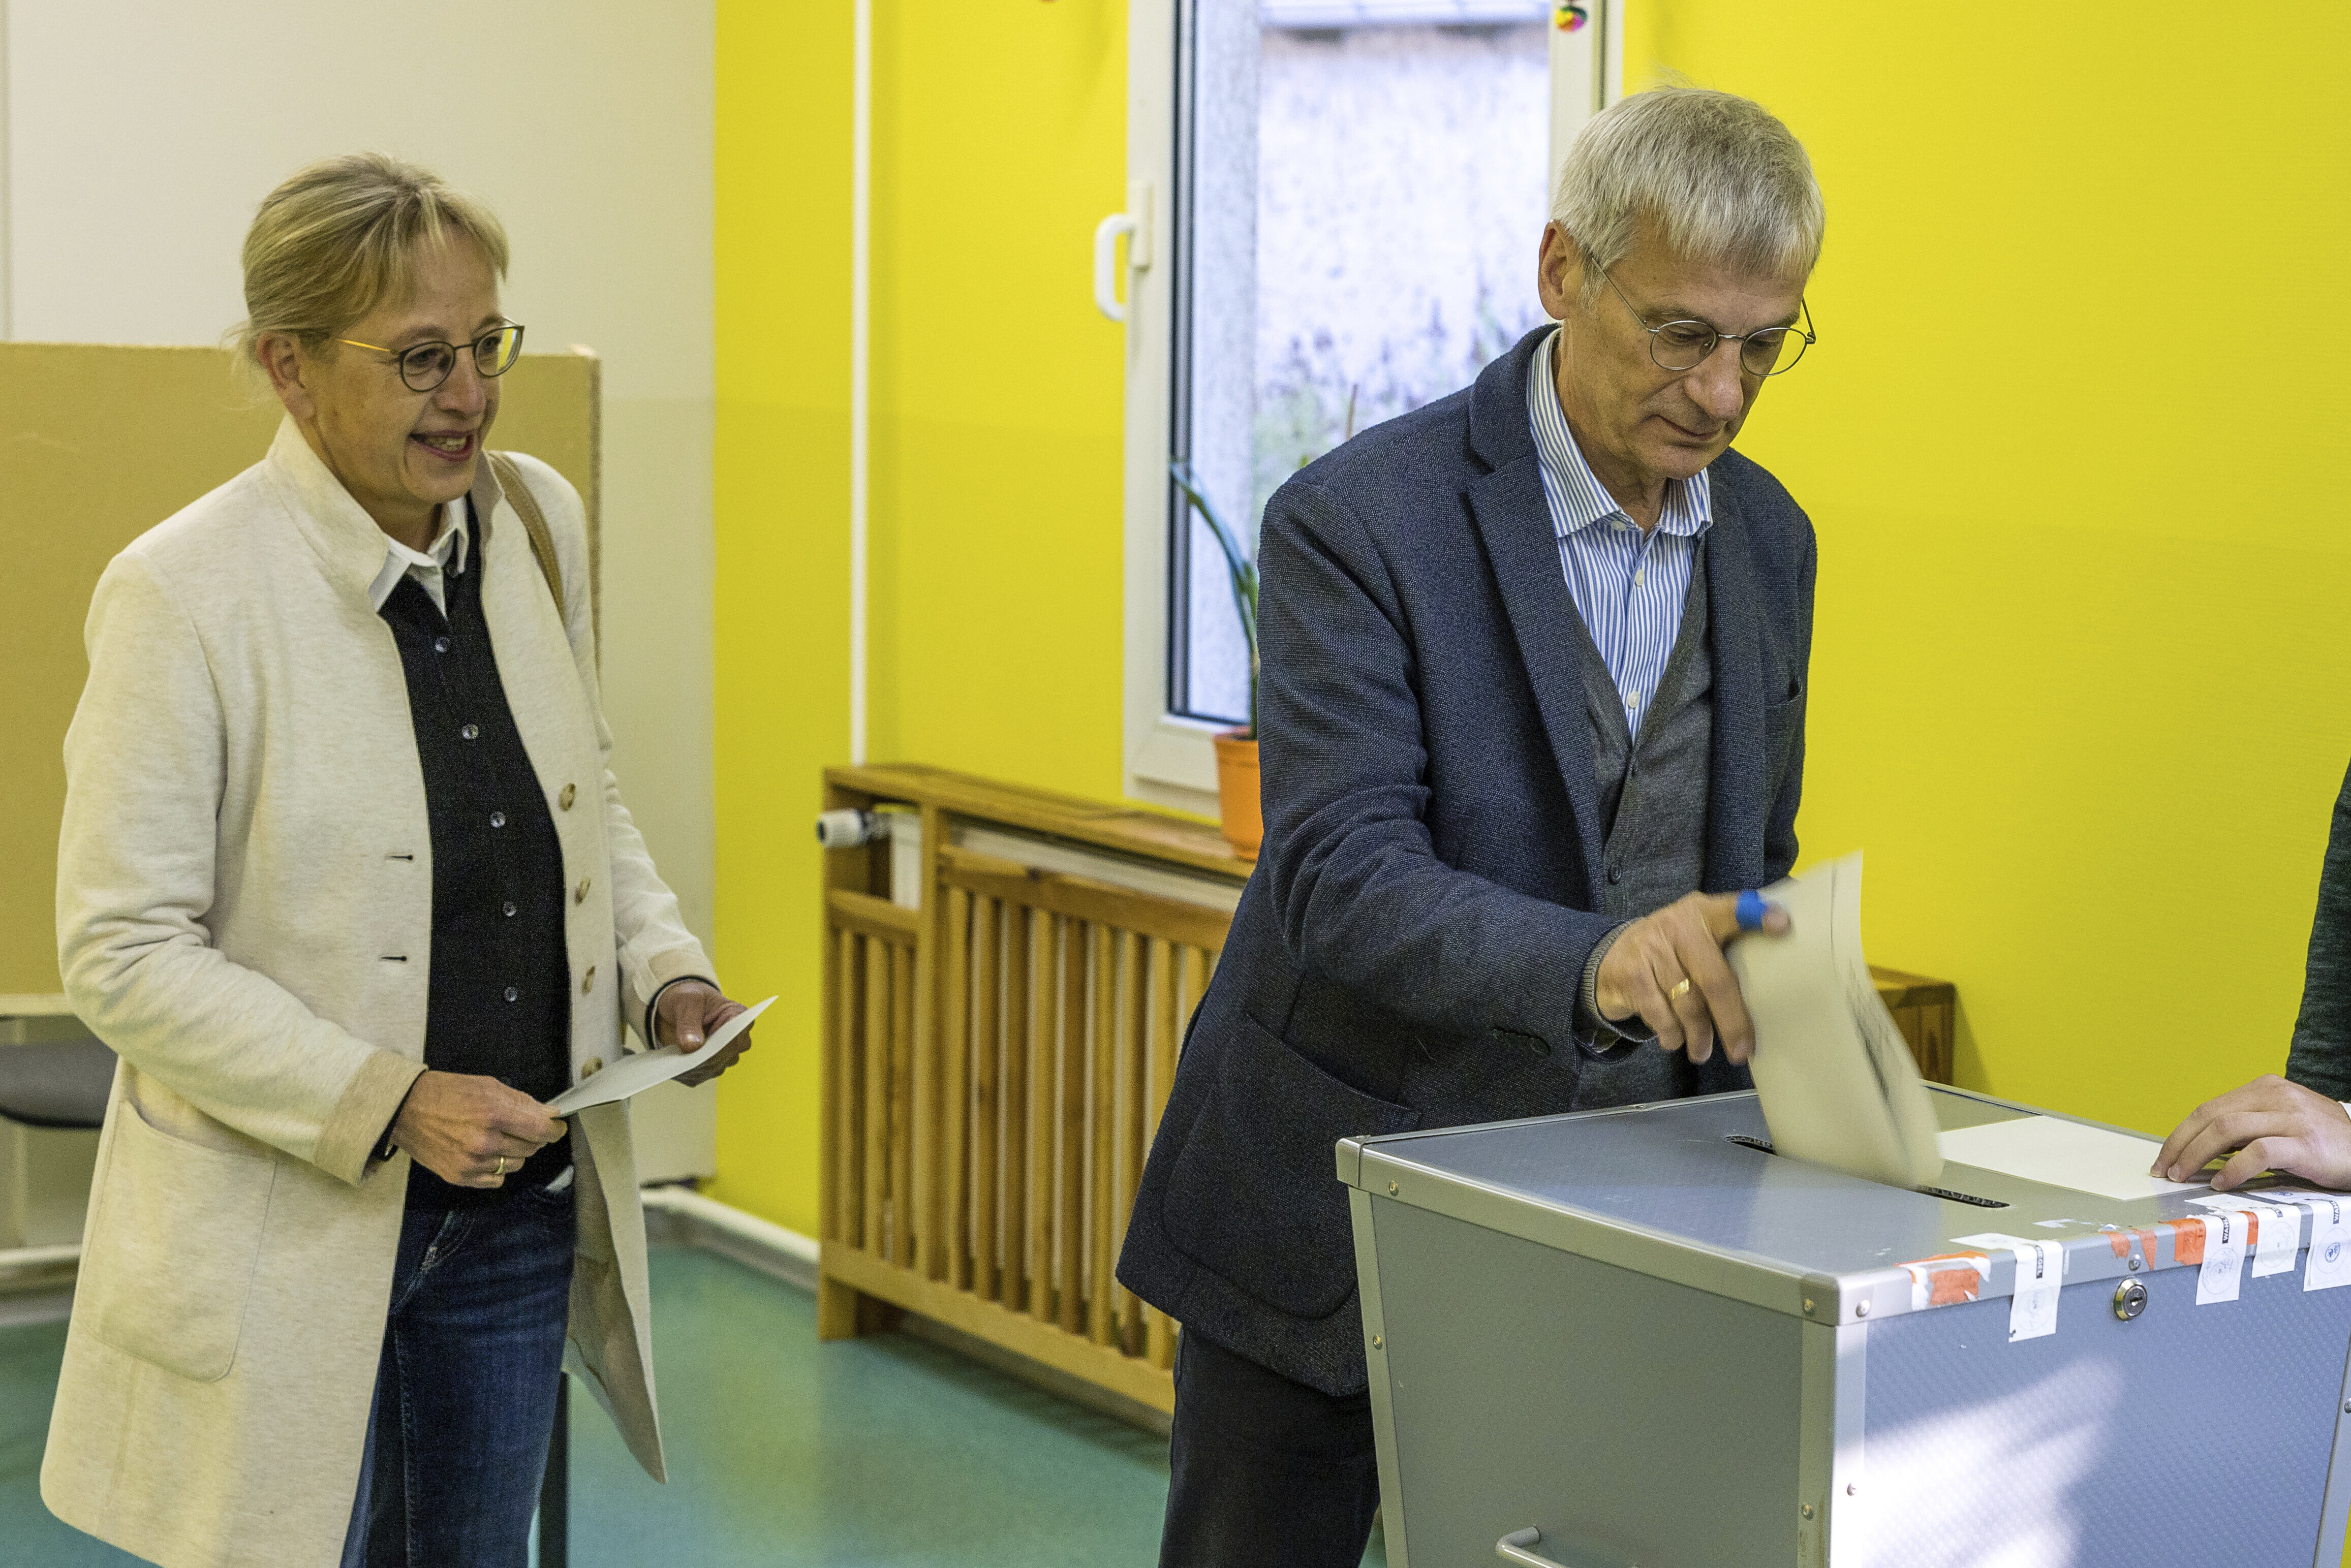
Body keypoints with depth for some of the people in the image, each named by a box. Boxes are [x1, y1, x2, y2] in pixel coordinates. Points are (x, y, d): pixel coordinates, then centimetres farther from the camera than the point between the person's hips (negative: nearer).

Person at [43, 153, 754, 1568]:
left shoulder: (539, 523, 2)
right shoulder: (184, 593, -16)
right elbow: (125, 956, -16)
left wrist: (661, 966, -2)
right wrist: (390, 1104, -22)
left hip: (523, 1202, 6)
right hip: (292, 1227, -6)